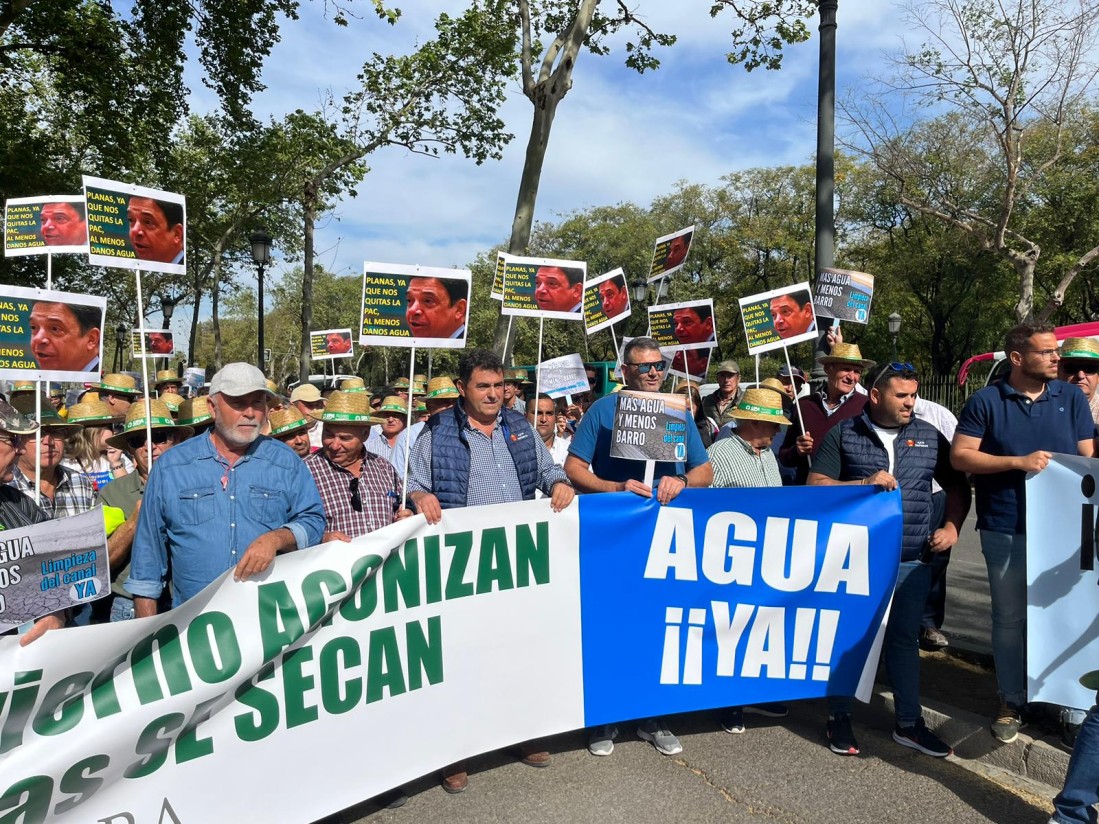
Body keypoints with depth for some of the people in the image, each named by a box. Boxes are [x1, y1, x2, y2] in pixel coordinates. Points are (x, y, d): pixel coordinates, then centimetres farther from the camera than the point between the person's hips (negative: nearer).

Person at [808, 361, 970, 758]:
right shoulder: (843, 434, -2)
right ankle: (839, 719, 23)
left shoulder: (929, 437, 7)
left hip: (912, 561, 3)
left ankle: (909, 723, 28)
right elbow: (815, 485, -7)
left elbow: (957, 485, 16)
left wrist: (952, 526, 2)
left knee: (905, 639, 14)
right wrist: (866, 483, -18)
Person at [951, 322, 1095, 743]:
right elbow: (959, 456, -6)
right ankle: (1011, 702, 23)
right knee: (1009, 620, 9)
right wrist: (1019, 462, -15)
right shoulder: (986, 401, -2)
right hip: (1006, 530, -2)